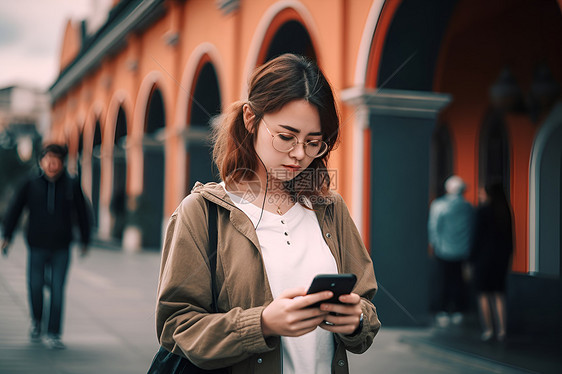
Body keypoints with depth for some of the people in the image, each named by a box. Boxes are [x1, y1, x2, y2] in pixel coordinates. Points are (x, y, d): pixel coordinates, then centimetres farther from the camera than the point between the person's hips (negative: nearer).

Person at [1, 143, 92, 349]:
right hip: (37, 247, 0)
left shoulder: (71, 186, 1)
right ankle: (36, 321, 32)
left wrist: (85, 240, 12)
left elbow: (82, 214, 9)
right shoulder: (31, 185, 1)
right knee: (35, 286, 2)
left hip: (61, 249, 0)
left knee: (57, 290, -4)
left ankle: (53, 334, 5)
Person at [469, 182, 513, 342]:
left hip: (484, 255, -5)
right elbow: (509, 235, 7)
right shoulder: (505, 211, 4)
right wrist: (508, 254, 17)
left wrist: (472, 259, -5)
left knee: (483, 293, 4)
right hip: (502, 255, 5)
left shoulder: (483, 211, -11)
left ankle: (487, 330, 2)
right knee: (499, 293, 11)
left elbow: (478, 236, -11)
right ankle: (501, 330, 6)